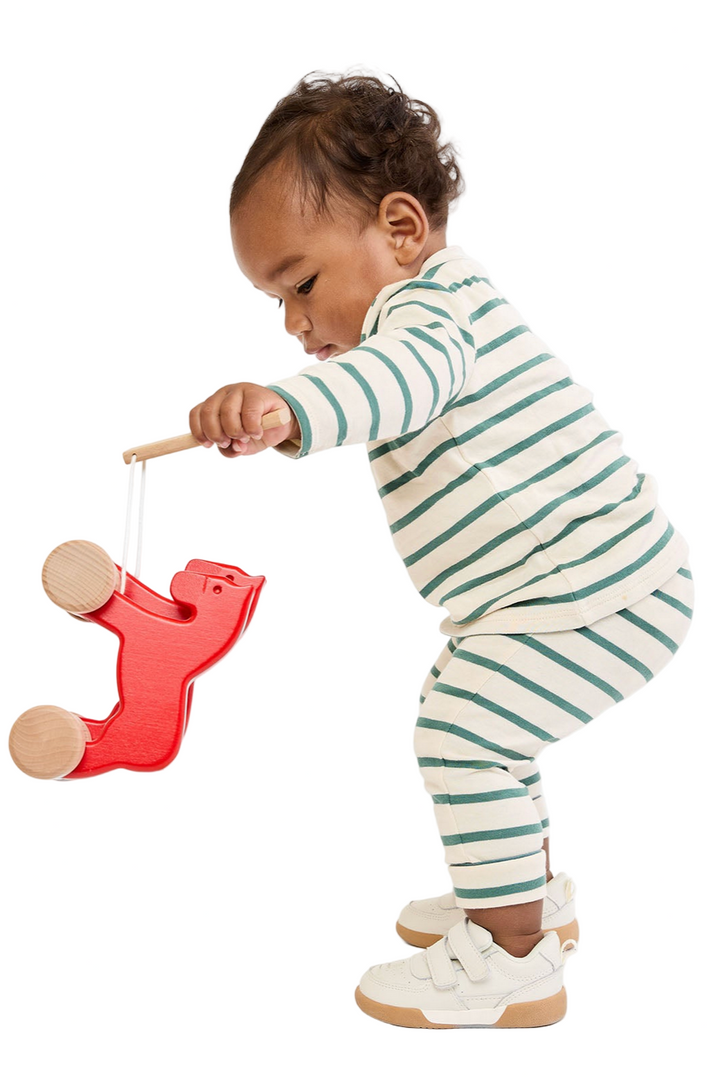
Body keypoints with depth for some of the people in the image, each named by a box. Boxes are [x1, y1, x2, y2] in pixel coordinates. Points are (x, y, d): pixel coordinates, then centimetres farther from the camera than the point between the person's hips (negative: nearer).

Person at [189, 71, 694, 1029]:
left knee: (467, 734, -17)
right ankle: (533, 895, 35)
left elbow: (406, 375, -44)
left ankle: (514, 962, -3)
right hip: (557, 588, 11)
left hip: (605, 587, -11)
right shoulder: (436, 309, 16)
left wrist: (289, 409, -61)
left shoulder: (429, 301, -18)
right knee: (463, 718, 20)